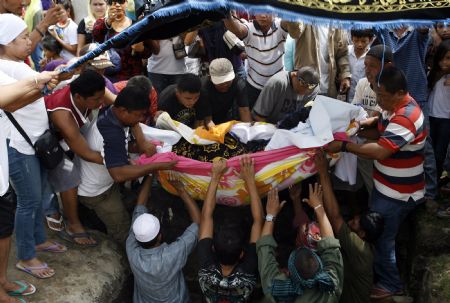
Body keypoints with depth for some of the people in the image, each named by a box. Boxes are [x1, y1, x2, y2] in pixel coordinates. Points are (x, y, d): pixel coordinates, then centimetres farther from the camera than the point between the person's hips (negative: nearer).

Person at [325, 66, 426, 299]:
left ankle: (390, 284, 26)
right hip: (388, 186, 10)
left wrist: (343, 146, -32)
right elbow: (381, 133, 12)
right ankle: (381, 272, 43)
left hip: (397, 193, -9)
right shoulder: (395, 106, 2)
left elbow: (380, 151, -36)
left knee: (380, 238, 5)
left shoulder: (405, 117, -30)